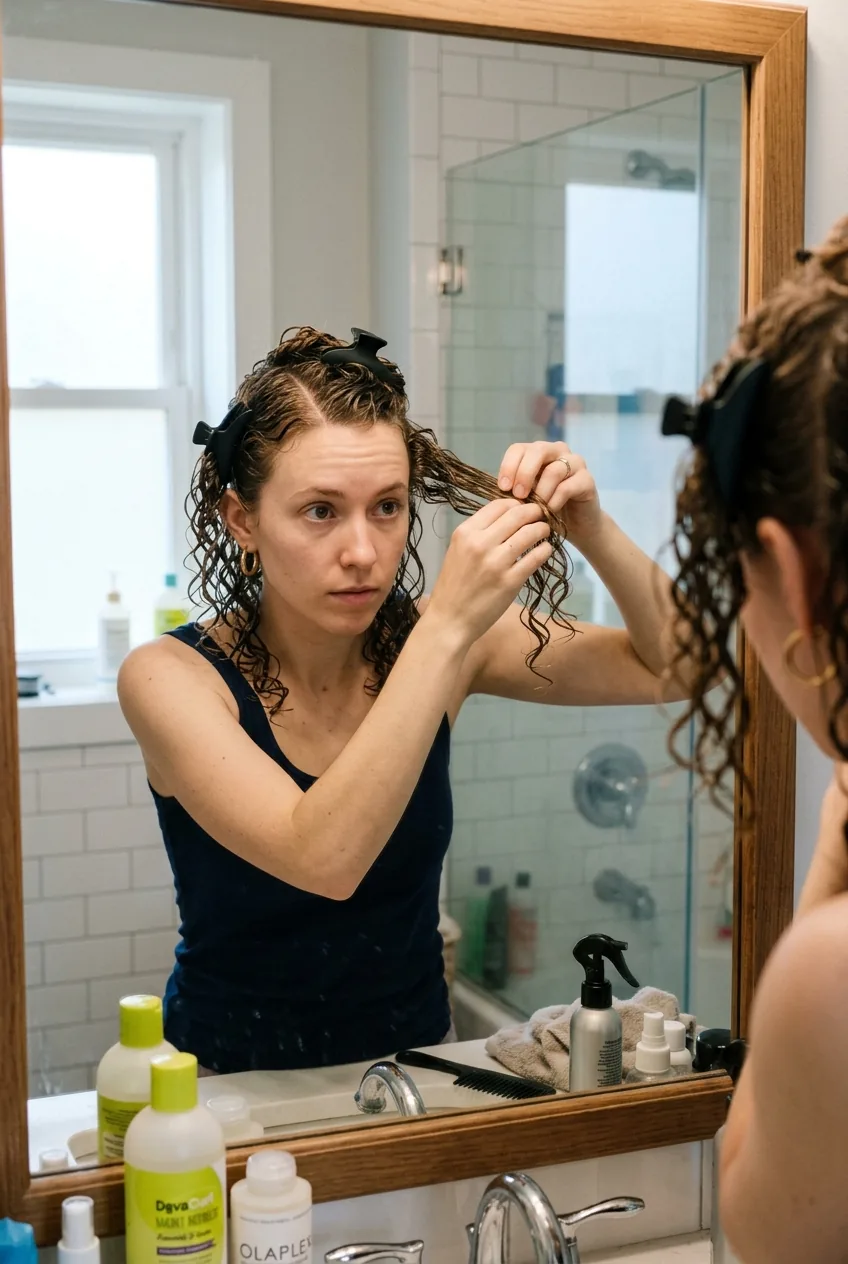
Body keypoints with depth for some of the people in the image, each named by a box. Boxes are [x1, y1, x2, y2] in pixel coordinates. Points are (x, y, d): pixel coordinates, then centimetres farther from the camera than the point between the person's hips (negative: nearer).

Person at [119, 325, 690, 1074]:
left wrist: (593, 532, -16)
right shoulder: (170, 677, -15)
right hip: (234, 1076, -3)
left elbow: (671, 666, 0)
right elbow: (322, 858, -30)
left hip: (412, 1060, 3)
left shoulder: (426, 641, -5)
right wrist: (451, 626, -33)